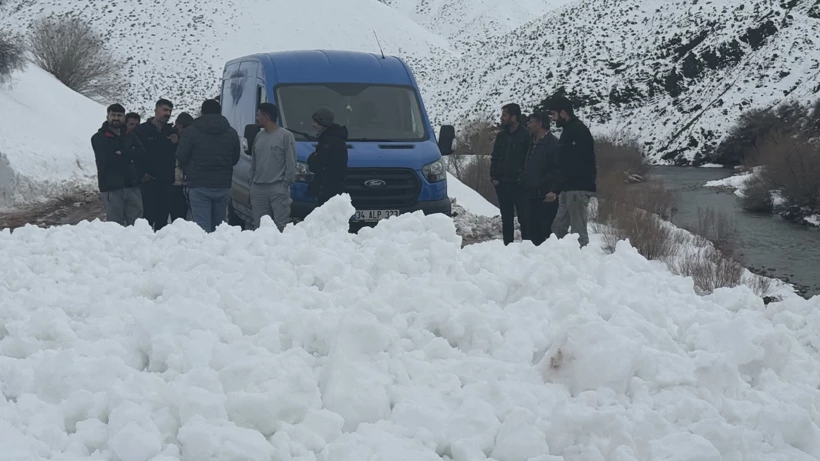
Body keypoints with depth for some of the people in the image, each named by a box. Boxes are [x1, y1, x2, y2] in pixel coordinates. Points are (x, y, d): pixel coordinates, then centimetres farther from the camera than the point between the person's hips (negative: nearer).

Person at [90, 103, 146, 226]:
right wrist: (129, 155, -5)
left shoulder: (130, 136, 17)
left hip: (132, 186, 4)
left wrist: (122, 154, -11)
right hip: (111, 188, -4)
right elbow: (107, 158, -12)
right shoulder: (99, 138, 3)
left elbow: (141, 154, 1)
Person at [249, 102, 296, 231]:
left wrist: (285, 183, -10)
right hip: (258, 188, 6)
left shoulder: (285, 135, -3)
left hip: (278, 188, -6)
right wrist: (251, 180, 14)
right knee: (259, 225, 6)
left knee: (281, 225, -10)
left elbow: (291, 163, -5)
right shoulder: (259, 136, 16)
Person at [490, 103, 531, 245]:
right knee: (506, 218, 10)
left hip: (519, 184, -6)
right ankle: (507, 245, 16)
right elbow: (494, 158, 16)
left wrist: (524, 177, -13)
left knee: (524, 218, -6)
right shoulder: (501, 136, 13)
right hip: (502, 184, 6)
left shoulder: (526, 136, -6)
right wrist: (494, 177, 5)